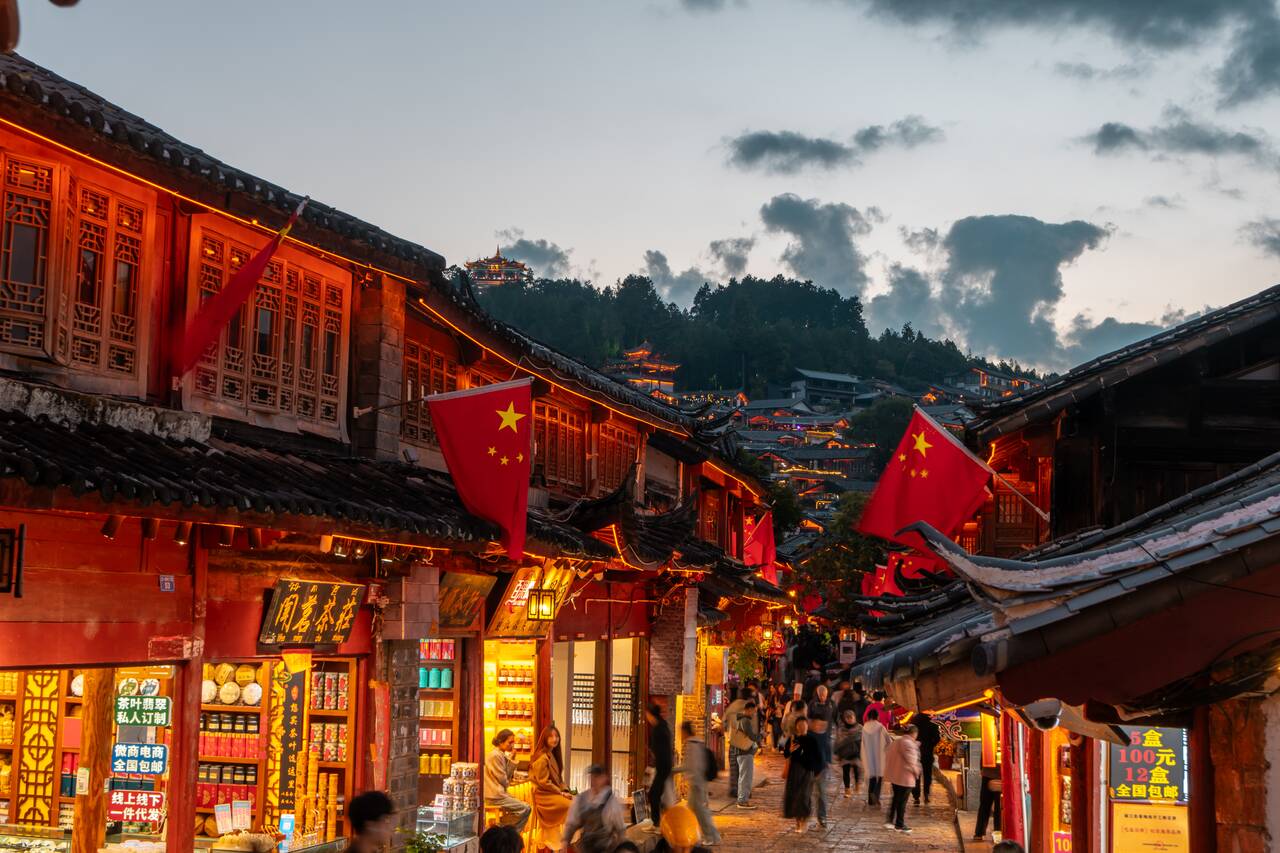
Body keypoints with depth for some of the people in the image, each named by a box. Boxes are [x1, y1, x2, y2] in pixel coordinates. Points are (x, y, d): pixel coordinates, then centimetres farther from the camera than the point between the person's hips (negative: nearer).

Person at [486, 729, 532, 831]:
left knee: (526, 807, 13)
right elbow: (503, 780, -14)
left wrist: (512, 761, -1)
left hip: (498, 793, 10)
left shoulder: (502, 755, 14)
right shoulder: (496, 756, -16)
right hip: (495, 796, -10)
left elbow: (509, 777, 10)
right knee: (525, 809, -13)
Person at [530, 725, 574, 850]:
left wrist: (565, 791, 2)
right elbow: (543, 782, -16)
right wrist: (561, 793, -11)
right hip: (545, 795, -9)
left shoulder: (553, 755, 15)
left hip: (555, 793, 9)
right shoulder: (542, 758, -14)